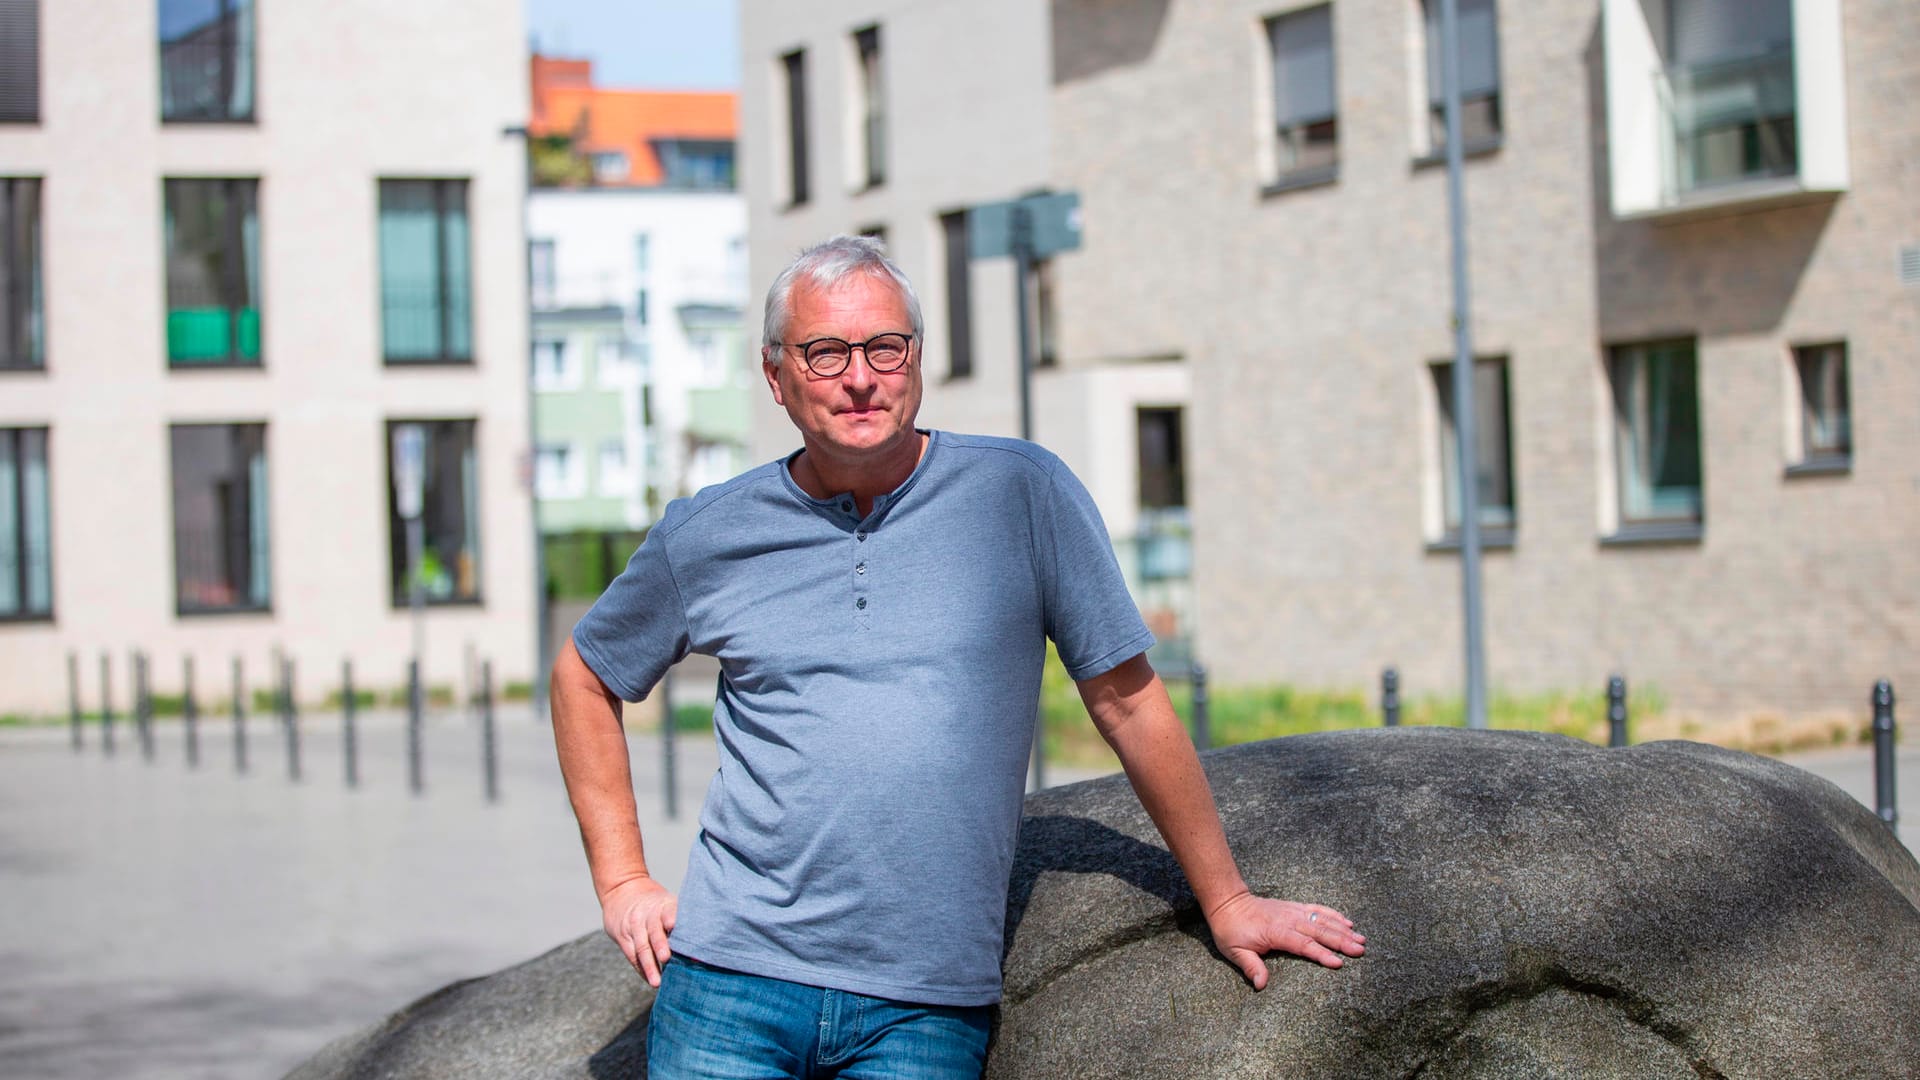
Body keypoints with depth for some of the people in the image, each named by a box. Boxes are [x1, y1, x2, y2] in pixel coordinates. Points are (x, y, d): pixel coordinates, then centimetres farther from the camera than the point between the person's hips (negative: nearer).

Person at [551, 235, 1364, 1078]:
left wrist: (1225, 901, 6)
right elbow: (584, 676, 19)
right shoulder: (707, 534, 4)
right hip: (733, 982, 1)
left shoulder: (1022, 494, -1)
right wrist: (623, 883, 11)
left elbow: (1127, 700, 3)